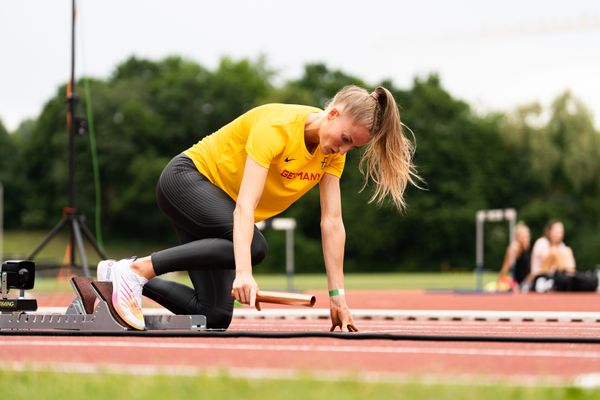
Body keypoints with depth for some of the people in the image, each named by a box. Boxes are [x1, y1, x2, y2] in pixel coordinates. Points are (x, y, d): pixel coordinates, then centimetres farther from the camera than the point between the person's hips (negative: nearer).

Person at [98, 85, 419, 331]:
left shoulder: (334, 150, -7)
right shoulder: (276, 127, -29)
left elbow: (332, 222, -9)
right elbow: (245, 205, -37)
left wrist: (337, 296, -15)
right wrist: (243, 273, -49)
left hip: (219, 202, 8)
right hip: (187, 178, -8)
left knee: (215, 317, -6)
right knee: (252, 247, -36)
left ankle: (126, 282, 6)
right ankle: (135, 269, -26)